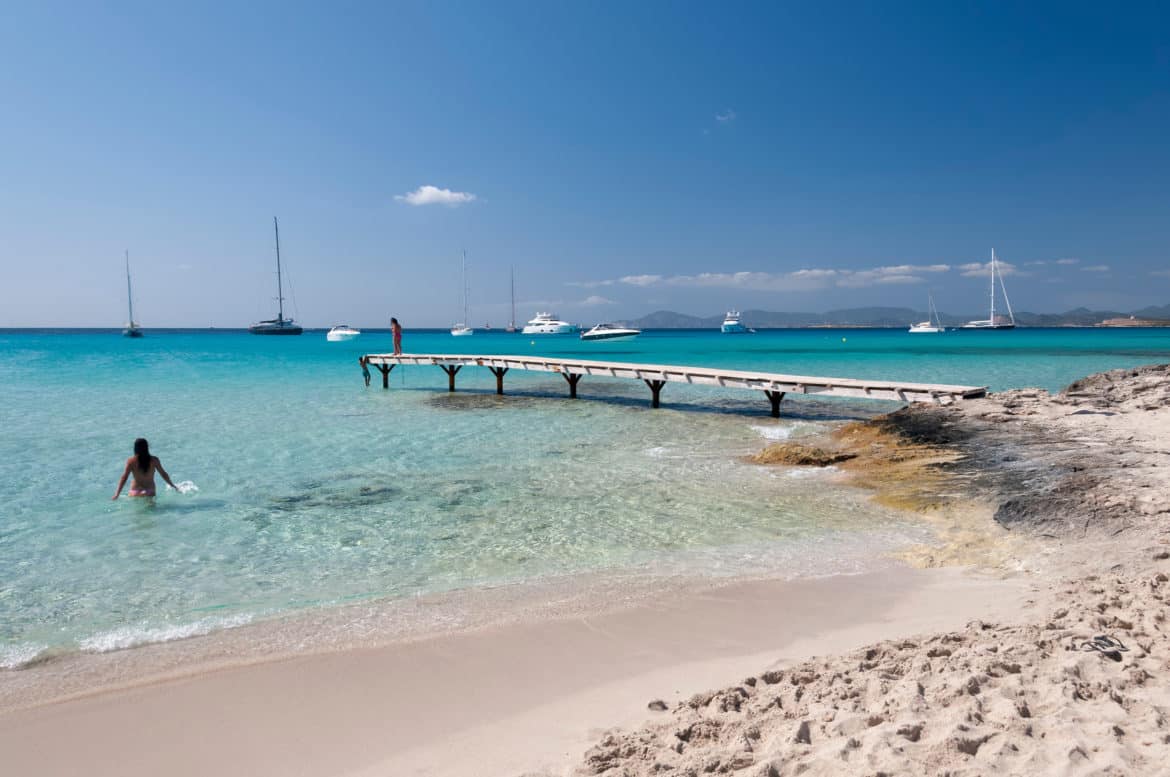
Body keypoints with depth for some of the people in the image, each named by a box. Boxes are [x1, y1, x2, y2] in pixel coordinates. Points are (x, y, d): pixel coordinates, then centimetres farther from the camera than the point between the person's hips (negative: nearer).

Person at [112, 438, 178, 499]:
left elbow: (124, 478, -6)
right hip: (150, 492, 1)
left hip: (135, 492, -1)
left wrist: (117, 493, -4)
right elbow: (163, 474, 7)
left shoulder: (131, 461, -3)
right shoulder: (154, 460, -1)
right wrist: (172, 485, 19)